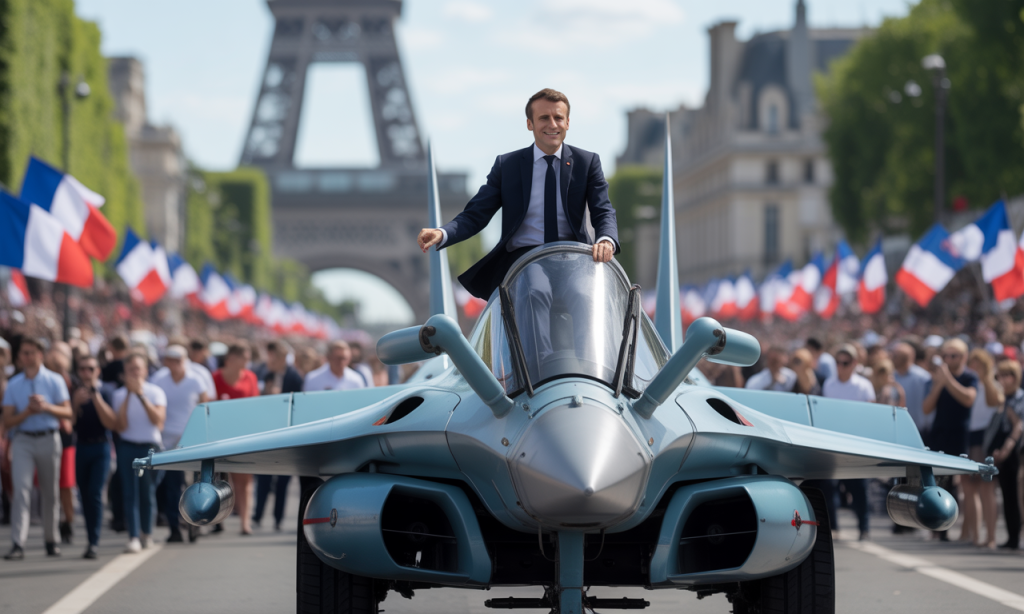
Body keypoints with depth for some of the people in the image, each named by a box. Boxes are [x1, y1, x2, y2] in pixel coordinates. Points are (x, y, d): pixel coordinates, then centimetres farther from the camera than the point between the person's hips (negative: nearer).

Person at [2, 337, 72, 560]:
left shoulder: (55, 381, 4)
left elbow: (67, 412, 1)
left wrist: (47, 407, -15)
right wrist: (28, 411, -13)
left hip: (48, 439, 0)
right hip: (22, 441, 0)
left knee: (50, 493, 7)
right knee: (21, 490, -13)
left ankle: (51, 541, 21)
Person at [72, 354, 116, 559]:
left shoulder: (105, 393, -1)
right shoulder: (74, 394, 8)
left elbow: (112, 423, -12)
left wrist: (95, 397, -16)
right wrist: (76, 403, -13)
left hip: (100, 448, -4)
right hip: (80, 448, 4)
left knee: (95, 493, -15)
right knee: (85, 496, 7)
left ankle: (93, 543, -16)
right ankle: (91, 539, 16)